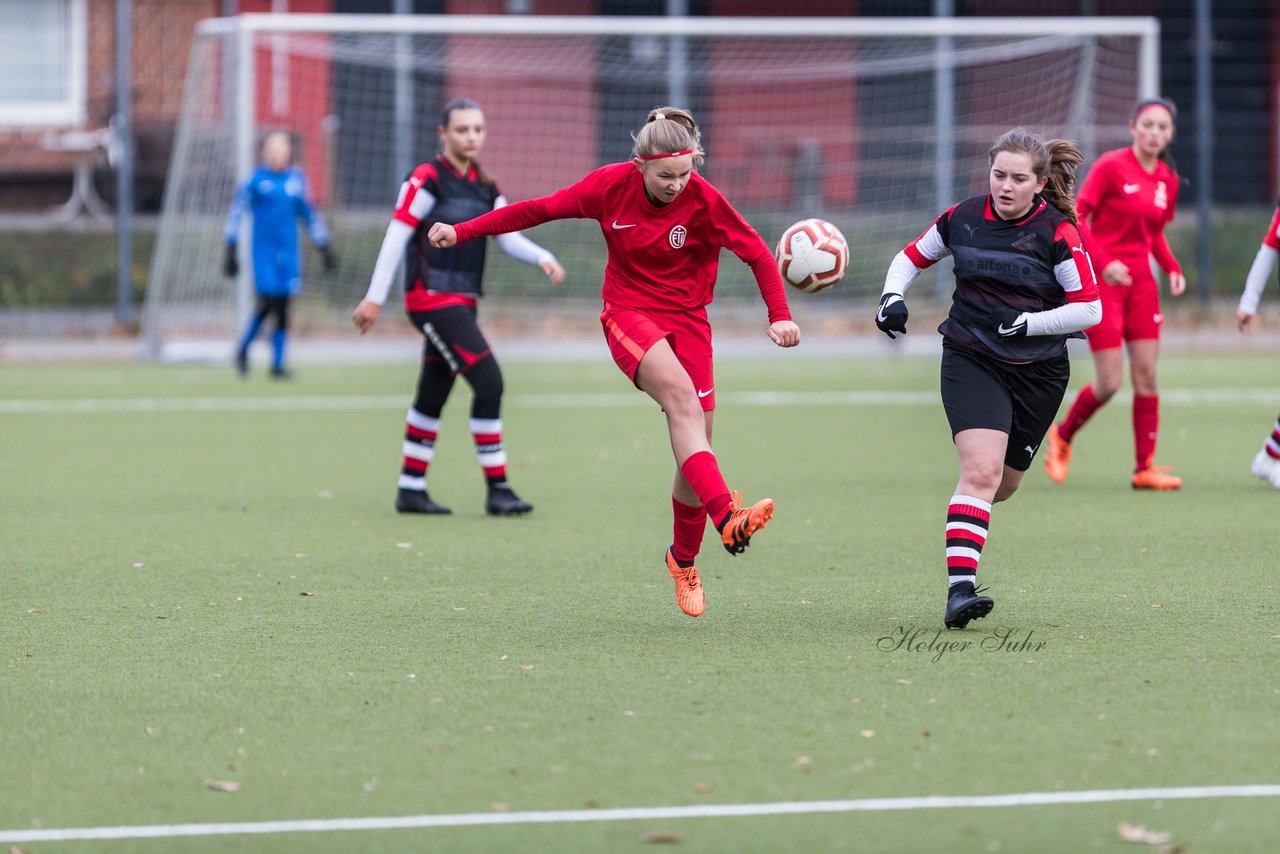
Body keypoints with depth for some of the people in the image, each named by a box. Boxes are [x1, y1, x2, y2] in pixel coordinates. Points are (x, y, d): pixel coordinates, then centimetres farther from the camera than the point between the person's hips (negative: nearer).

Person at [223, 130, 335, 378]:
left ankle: (278, 363, 9)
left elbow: (311, 214, 17)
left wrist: (325, 248, 18)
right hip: (264, 251, -3)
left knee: (283, 309, 1)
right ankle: (243, 348, 11)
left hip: (288, 253, 3)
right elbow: (236, 212, 0)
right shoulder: (256, 179, -3)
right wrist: (231, 252, -2)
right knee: (267, 302, -13)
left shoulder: (297, 179, 7)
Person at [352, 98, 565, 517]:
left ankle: (411, 490, 22)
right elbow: (396, 236, -11)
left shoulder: (485, 187, 12)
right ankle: (497, 489, -12)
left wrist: (543, 258, -15)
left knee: (433, 396, 13)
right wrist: (375, 297, -13)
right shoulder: (427, 179, -10)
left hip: (462, 302, 8)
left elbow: (509, 235, 5)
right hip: (432, 298, -8)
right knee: (489, 381, -15)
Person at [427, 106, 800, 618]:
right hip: (629, 315, -2)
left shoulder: (702, 200, -11)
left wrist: (779, 315, -14)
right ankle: (726, 516, -48)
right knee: (681, 394, -32)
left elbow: (756, 252, -4)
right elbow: (540, 209, 0)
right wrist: (463, 231, 0)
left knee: (695, 445, -2)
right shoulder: (612, 186, -9)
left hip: (687, 321, 2)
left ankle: (684, 560, 22)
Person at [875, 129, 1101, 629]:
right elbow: (914, 256, 15)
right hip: (971, 359, -1)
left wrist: (1028, 323, -19)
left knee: (1003, 485, 12)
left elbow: (1090, 309, -9)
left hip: (1038, 371, 1)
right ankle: (959, 590, -28)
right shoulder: (963, 218, -2)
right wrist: (893, 296, -4)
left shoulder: (1057, 233, -10)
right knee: (981, 470, -21)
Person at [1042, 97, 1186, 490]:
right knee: (1109, 383, -7)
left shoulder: (1168, 179, 8)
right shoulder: (1111, 166, -11)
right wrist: (1103, 262, -22)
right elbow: (1075, 218, -12)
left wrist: (1172, 268, 2)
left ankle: (1145, 468, 5)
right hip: (1101, 281, -6)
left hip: (1141, 282, 6)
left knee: (1146, 376, 1)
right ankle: (1062, 436, 20)